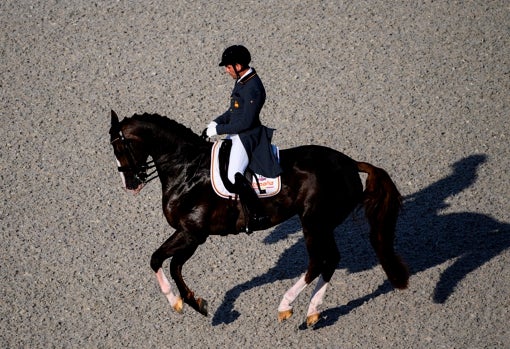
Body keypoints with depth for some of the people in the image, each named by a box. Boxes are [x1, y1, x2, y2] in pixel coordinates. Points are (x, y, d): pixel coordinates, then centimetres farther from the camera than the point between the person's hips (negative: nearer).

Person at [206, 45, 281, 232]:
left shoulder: (253, 88, -23)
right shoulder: (241, 81, 8)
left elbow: (246, 121, -24)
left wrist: (218, 130, -17)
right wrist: (217, 121, 6)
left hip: (247, 137, -11)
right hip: (236, 134, 11)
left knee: (234, 176, -25)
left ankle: (258, 216, -17)